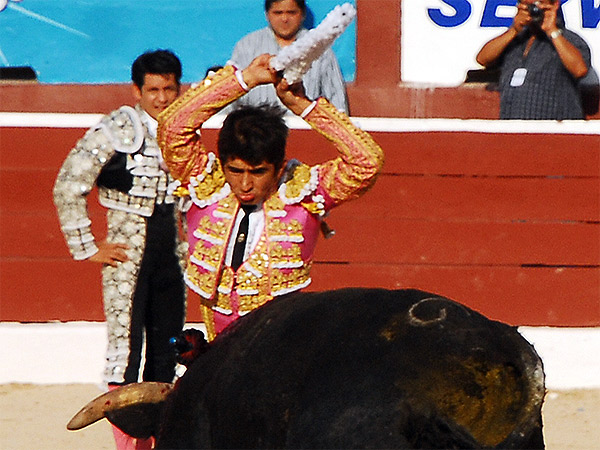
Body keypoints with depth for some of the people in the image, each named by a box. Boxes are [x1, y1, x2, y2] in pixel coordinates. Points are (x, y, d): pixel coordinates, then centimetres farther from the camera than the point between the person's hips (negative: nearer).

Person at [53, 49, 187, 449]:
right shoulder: (117, 130, -9)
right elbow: (69, 187, -11)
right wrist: (86, 248, -9)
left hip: (171, 262, 6)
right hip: (127, 257, -6)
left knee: (167, 356, 7)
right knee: (125, 348, -9)